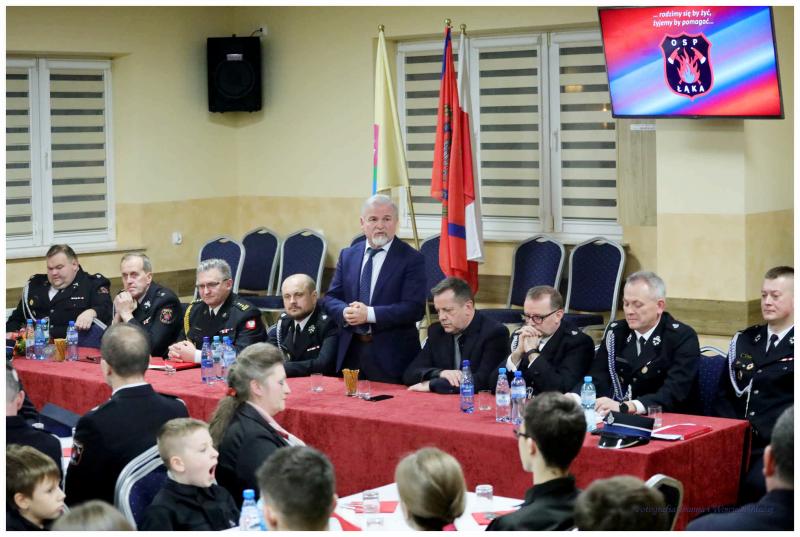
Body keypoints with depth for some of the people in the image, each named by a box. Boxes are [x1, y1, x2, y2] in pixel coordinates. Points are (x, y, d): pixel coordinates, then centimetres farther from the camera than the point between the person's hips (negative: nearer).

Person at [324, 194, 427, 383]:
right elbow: (331, 298, 10)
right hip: (351, 354, 4)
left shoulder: (412, 259, -4)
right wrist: (345, 312, -14)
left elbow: (415, 308, -13)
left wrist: (370, 314, -21)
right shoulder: (347, 255, 11)